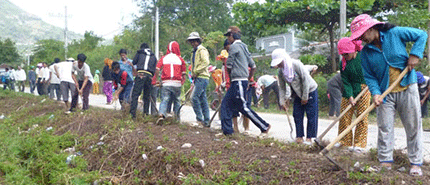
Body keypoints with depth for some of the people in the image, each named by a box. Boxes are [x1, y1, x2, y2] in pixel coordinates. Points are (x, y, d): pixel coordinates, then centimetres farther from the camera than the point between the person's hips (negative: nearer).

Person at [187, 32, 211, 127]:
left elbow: (206, 62, -20)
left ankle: (199, 118, -11)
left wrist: (196, 72, -18)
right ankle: (206, 121, 10)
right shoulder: (194, 51, 22)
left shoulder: (202, 50, -6)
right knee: (203, 100, 8)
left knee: (194, 97, -16)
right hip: (198, 78, 9)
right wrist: (192, 74, 14)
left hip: (202, 77, -9)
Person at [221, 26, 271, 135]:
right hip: (244, 81, 10)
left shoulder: (233, 47, -9)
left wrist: (231, 74, 10)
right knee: (226, 103, 12)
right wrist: (248, 80, 21)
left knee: (243, 107, -5)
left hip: (238, 81, -10)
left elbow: (229, 66, -9)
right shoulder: (244, 47, 18)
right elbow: (253, 66, 19)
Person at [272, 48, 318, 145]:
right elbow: (282, 88, 3)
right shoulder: (280, 72, -7)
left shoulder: (296, 64, -25)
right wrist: (282, 101, -5)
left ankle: (309, 138, 1)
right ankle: (299, 137, 9)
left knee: (311, 115, -4)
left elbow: (306, 80, -22)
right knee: (297, 115, 2)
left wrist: (305, 97, -19)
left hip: (310, 90, -6)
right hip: (298, 94, 6)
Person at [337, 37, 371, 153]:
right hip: (349, 91, 2)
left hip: (363, 89, -2)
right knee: (344, 116, 1)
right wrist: (350, 97, -19)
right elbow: (345, 82, -8)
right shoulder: (343, 64, -3)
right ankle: (345, 142, 13)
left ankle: (360, 144, 6)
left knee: (362, 116, -2)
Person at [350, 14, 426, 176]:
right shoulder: (365, 52, -1)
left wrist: (415, 55, -10)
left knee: (413, 126, 3)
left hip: (407, 89, -1)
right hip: (385, 93, 2)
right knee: (384, 128, -1)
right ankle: (385, 162, 8)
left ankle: (415, 163, 13)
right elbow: (369, 76, -1)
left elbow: (421, 35, 3)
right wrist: (375, 92, -18)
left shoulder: (395, 33, -7)